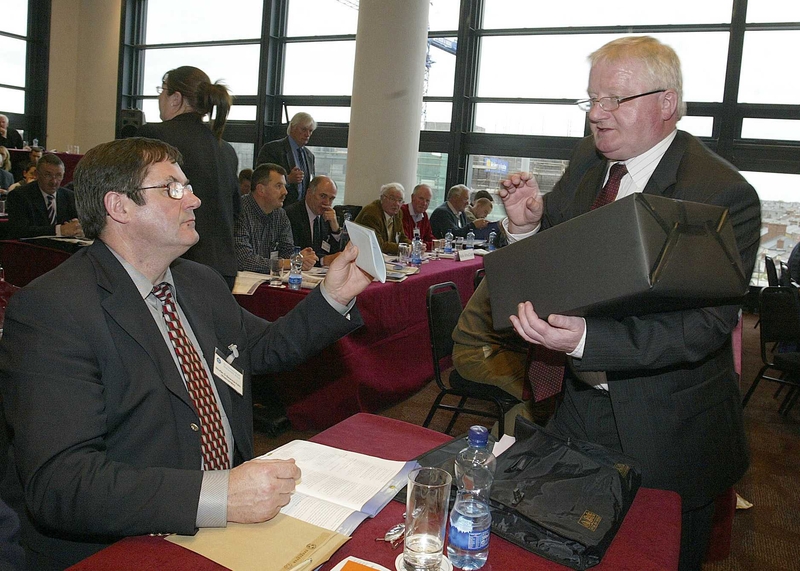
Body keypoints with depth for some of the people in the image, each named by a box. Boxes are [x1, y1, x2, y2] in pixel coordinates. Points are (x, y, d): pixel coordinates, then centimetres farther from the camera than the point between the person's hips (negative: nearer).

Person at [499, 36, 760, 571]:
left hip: (667, 431, -5)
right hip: (581, 403, 6)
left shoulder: (724, 195, -20)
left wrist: (586, 340, -37)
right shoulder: (587, 161, 0)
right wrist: (527, 223, -15)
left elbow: (706, 325, -26)